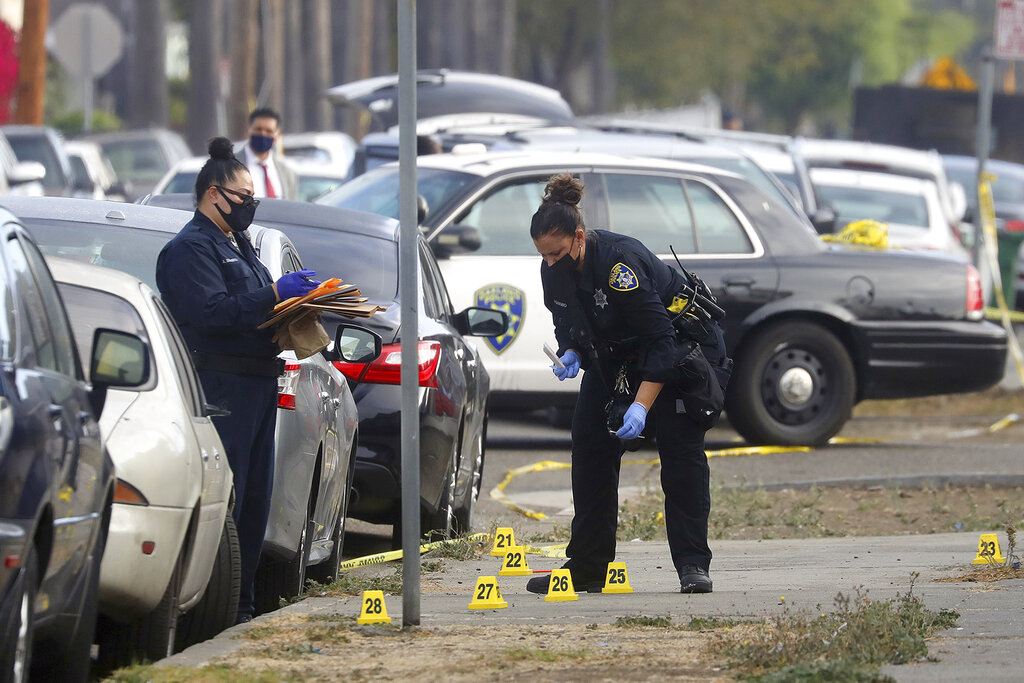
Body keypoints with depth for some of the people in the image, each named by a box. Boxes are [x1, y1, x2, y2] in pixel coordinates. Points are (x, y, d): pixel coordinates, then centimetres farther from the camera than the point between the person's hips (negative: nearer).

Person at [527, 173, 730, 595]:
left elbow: (660, 340, -36)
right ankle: (586, 568, 5)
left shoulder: (619, 263, -35)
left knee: (681, 450, -14)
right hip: (614, 357, 7)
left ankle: (692, 565, -12)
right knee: (590, 449, 1)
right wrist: (569, 354, -16)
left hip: (678, 345, -7)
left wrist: (642, 406, -43)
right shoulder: (554, 271, -12)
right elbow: (566, 323, 7)